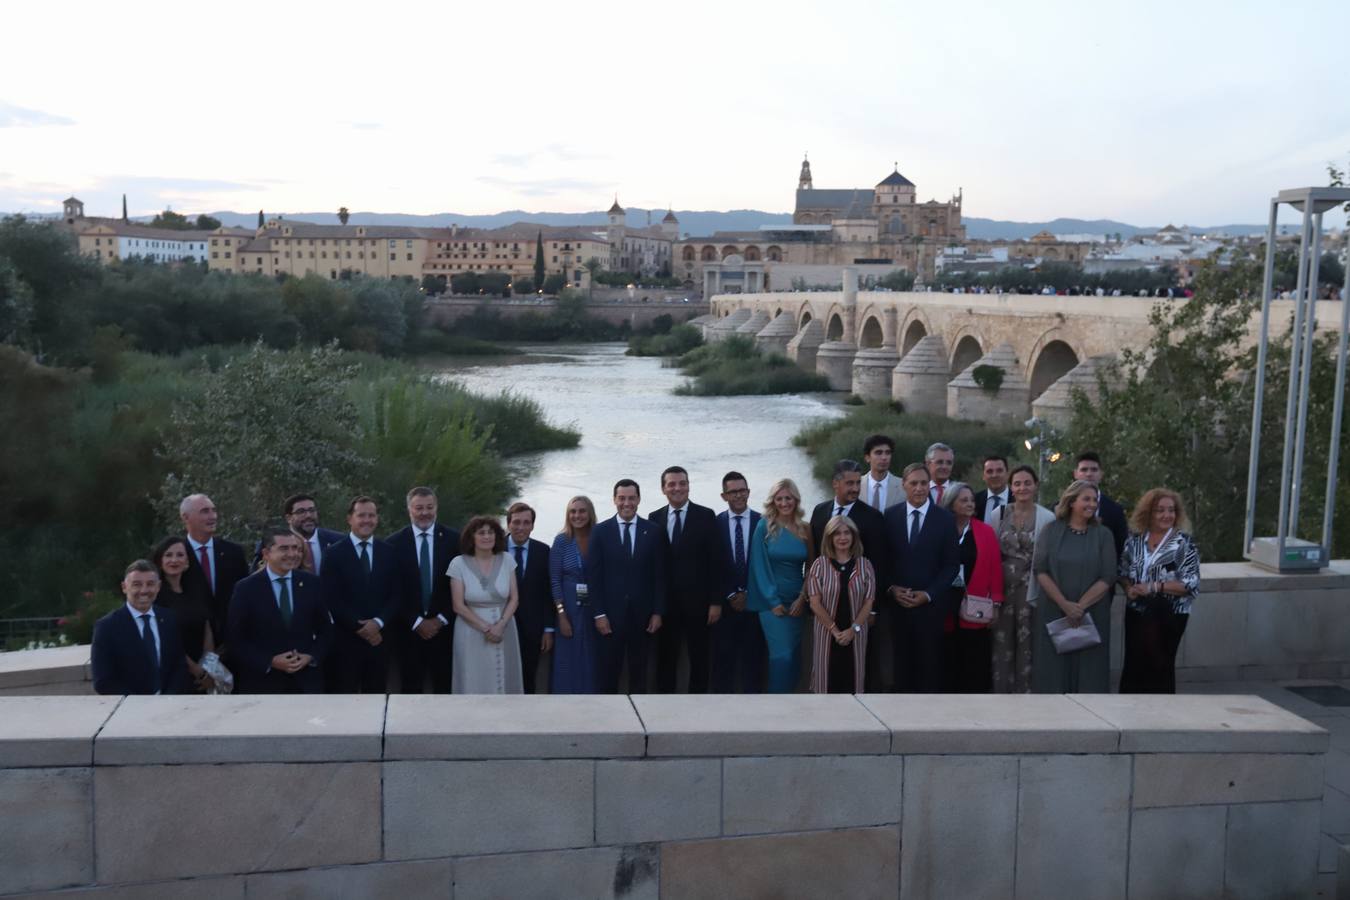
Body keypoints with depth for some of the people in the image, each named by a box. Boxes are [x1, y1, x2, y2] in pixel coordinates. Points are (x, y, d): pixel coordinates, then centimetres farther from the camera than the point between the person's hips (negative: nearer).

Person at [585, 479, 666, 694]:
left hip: (642, 614, 1)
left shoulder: (654, 532, 4)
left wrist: (658, 612, -2)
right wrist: (598, 614, -7)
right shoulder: (600, 531, 1)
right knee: (608, 673, 3)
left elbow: (659, 576, 3)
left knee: (639, 672, 9)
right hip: (611, 614, -1)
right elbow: (593, 575, -1)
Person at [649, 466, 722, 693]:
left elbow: (715, 561, -4)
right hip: (666, 602, 2)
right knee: (665, 659, 8)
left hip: (697, 601, -2)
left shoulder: (706, 516, -1)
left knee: (700, 659, 6)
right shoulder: (654, 519, 6)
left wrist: (716, 601, -8)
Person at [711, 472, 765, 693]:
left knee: (753, 658, 4)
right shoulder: (715, 523, 1)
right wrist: (730, 596, -5)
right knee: (723, 657, 2)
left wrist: (749, 594, -3)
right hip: (725, 603, 0)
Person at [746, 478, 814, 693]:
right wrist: (774, 601, -10)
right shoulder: (764, 526, -4)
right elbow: (759, 566, -6)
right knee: (782, 655, -10)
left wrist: (802, 598, -3)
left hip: (797, 601, 4)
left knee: (794, 655, 5)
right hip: (772, 601, -4)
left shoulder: (805, 529, 6)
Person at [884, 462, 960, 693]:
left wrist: (928, 594, -8)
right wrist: (891, 587, -6)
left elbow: (951, 564, 1)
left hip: (931, 604, -1)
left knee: (930, 662, 3)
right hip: (898, 603, 1)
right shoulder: (891, 515, 5)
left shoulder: (944, 518, 1)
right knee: (902, 661, 3)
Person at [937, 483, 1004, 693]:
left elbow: (995, 569, 4)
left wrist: (996, 603, -3)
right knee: (949, 665, 3)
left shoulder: (986, 532, 5)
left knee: (975, 666, 0)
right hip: (946, 607, 0)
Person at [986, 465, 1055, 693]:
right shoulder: (998, 514, 4)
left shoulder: (1047, 518, -3)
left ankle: (1024, 690, 13)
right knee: (1001, 642, 6)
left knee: (1026, 643, 3)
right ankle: (1000, 690, 16)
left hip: (1030, 588, -2)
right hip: (1002, 587, 2)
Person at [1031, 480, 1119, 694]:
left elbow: (1108, 577, -3)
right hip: (1052, 611, 0)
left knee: (1088, 669, 1)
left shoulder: (1103, 534, 3)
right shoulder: (1052, 530, 2)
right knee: (1053, 668, 1)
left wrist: (1080, 606, -14)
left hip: (1092, 614, 0)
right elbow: (1040, 570, -5)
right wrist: (1065, 604, -14)